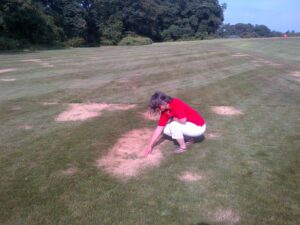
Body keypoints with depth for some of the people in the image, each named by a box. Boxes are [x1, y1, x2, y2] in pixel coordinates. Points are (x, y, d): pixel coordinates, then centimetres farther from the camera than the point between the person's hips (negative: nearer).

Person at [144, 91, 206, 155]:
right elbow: (159, 129, -1)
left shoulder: (176, 104, -26)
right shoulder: (165, 111, -2)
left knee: (173, 125, -27)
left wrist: (172, 119, -12)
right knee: (165, 129, 0)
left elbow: (183, 121, -32)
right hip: (189, 126, 8)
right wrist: (150, 146, -3)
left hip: (199, 127, -8)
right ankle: (189, 138, 12)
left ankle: (183, 147, -4)